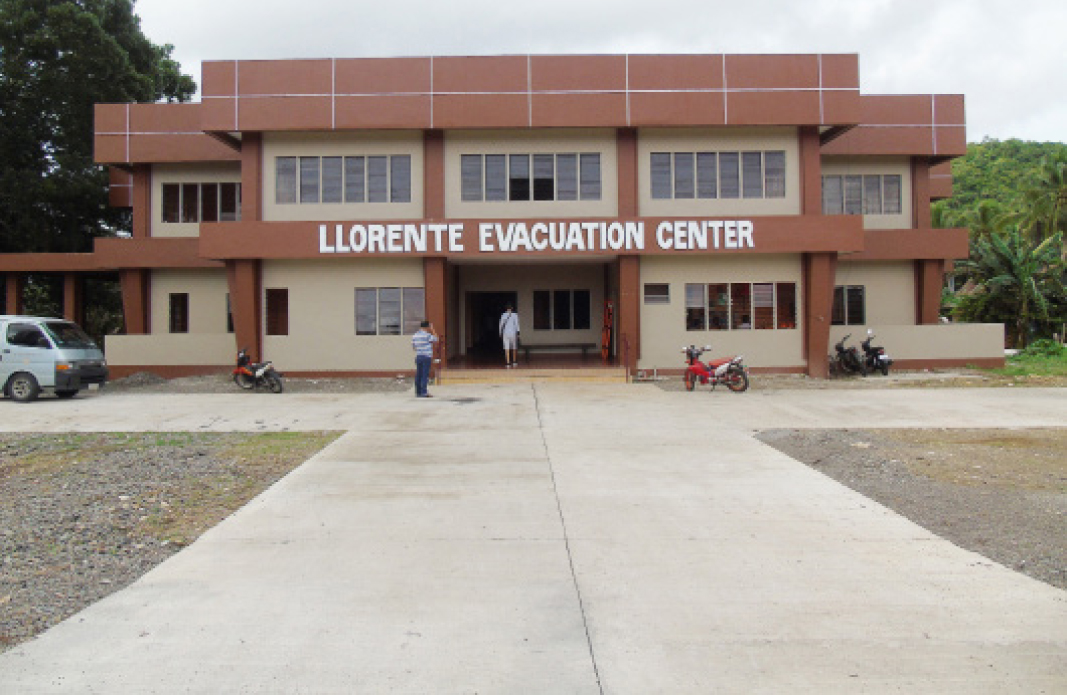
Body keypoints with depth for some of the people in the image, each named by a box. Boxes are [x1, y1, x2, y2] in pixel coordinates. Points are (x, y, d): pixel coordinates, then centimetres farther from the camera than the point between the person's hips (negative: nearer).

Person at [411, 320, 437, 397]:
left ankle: (418, 392, 11)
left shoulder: (414, 335, 9)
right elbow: (435, 339, 3)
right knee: (425, 375, -7)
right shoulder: (427, 335, -12)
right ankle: (423, 393, -10)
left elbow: (413, 347, 17)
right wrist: (432, 329, 8)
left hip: (418, 356, 7)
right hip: (426, 357, -7)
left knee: (418, 375, 8)